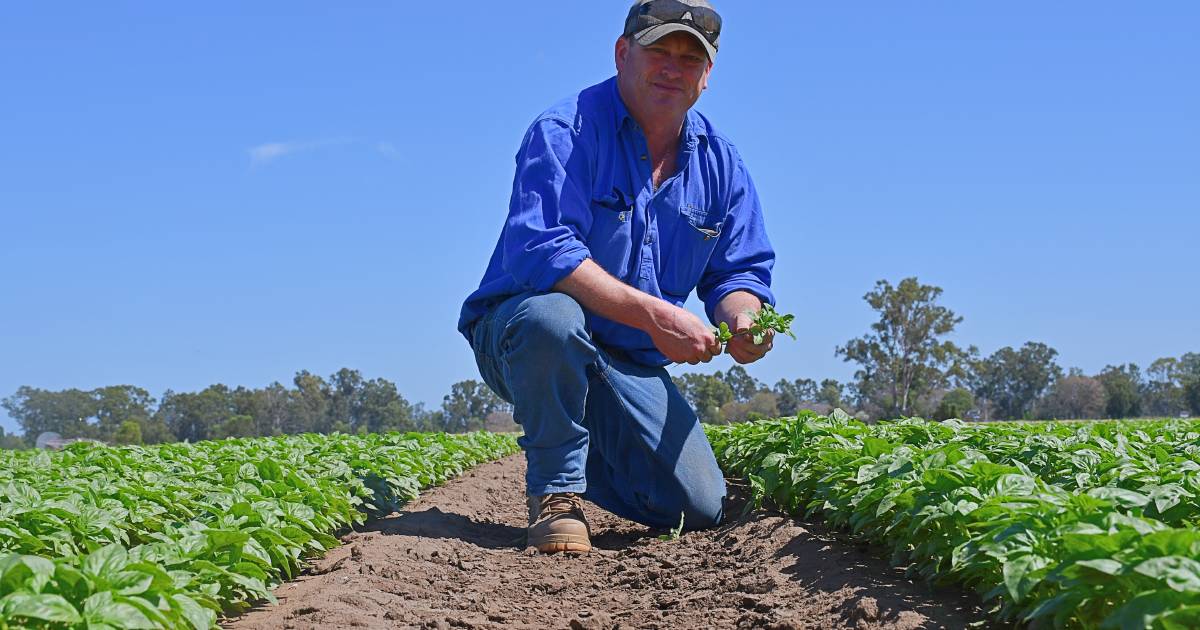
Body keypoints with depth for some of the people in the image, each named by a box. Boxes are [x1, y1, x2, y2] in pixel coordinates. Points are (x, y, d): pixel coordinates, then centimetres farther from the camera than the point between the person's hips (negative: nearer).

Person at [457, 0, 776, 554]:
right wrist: (653, 314, -36)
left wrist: (742, 319, -19)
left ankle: (593, 457, 25)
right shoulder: (567, 132, -17)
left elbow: (739, 273, 6)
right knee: (552, 317, -42)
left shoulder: (719, 162, 4)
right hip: (517, 338, -5)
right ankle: (555, 490, -17)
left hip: (631, 365, 5)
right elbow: (540, 250, -30)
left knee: (700, 510, -9)